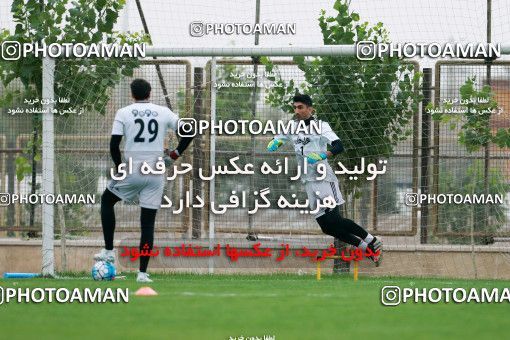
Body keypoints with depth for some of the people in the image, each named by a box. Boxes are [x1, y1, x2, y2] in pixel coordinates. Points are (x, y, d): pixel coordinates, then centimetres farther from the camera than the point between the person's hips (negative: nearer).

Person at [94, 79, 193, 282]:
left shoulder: (124, 113, -2)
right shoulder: (163, 112, 4)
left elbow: (114, 144, -9)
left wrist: (119, 167, 5)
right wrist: (176, 153, 13)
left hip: (132, 171, -2)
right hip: (156, 174, 2)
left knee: (107, 200, 24)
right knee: (148, 222, 6)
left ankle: (109, 251, 18)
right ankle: (143, 272, 2)